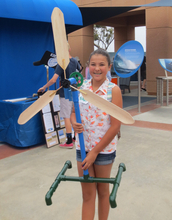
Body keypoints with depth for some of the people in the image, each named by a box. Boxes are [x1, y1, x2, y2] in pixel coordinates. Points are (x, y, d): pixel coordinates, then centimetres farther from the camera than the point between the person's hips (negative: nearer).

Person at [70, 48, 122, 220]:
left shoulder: (114, 90, -12)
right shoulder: (82, 87, -1)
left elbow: (115, 126, -13)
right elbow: (74, 112, 10)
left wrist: (95, 152, -13)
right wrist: (74, 123, -15)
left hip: (104, 148, -2)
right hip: (82, 147, 3)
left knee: (102, 191, 18)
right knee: (87, 194, 11)